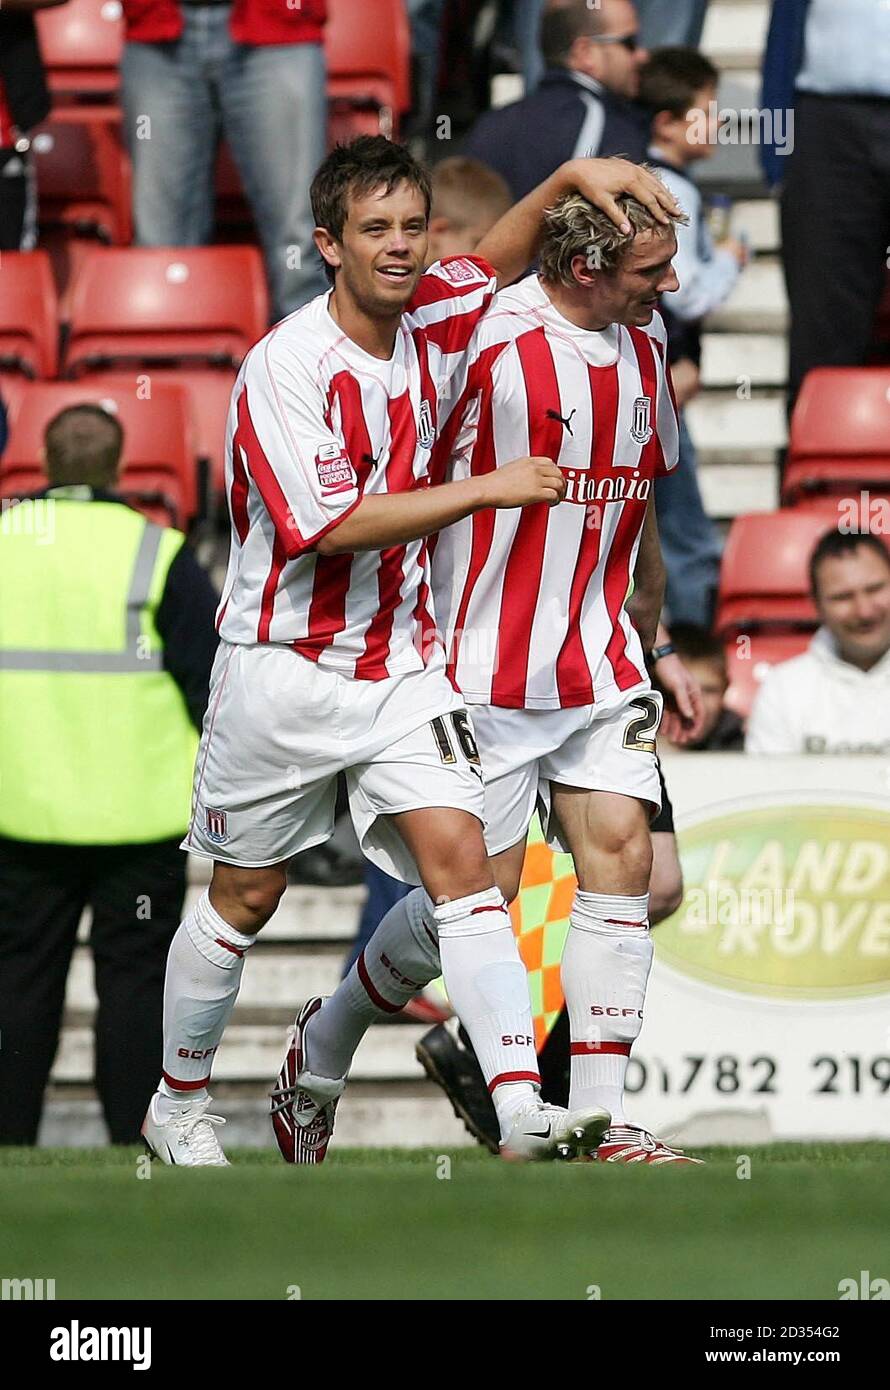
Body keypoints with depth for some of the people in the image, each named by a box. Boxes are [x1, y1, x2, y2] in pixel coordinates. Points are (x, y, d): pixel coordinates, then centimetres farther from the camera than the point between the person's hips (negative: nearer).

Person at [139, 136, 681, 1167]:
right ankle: (179, 1103, 28)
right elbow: (334, 521, -25)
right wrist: (486, 489, -24)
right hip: (285, 669, -4)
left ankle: (522, 1113, -22)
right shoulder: (287, 365, -17)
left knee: (458, 859, -13)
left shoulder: (431, 318, 2)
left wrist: (570, 179, 4)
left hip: (398, 665, 4)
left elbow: (500, 258, 23)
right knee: (246, 898, 9)